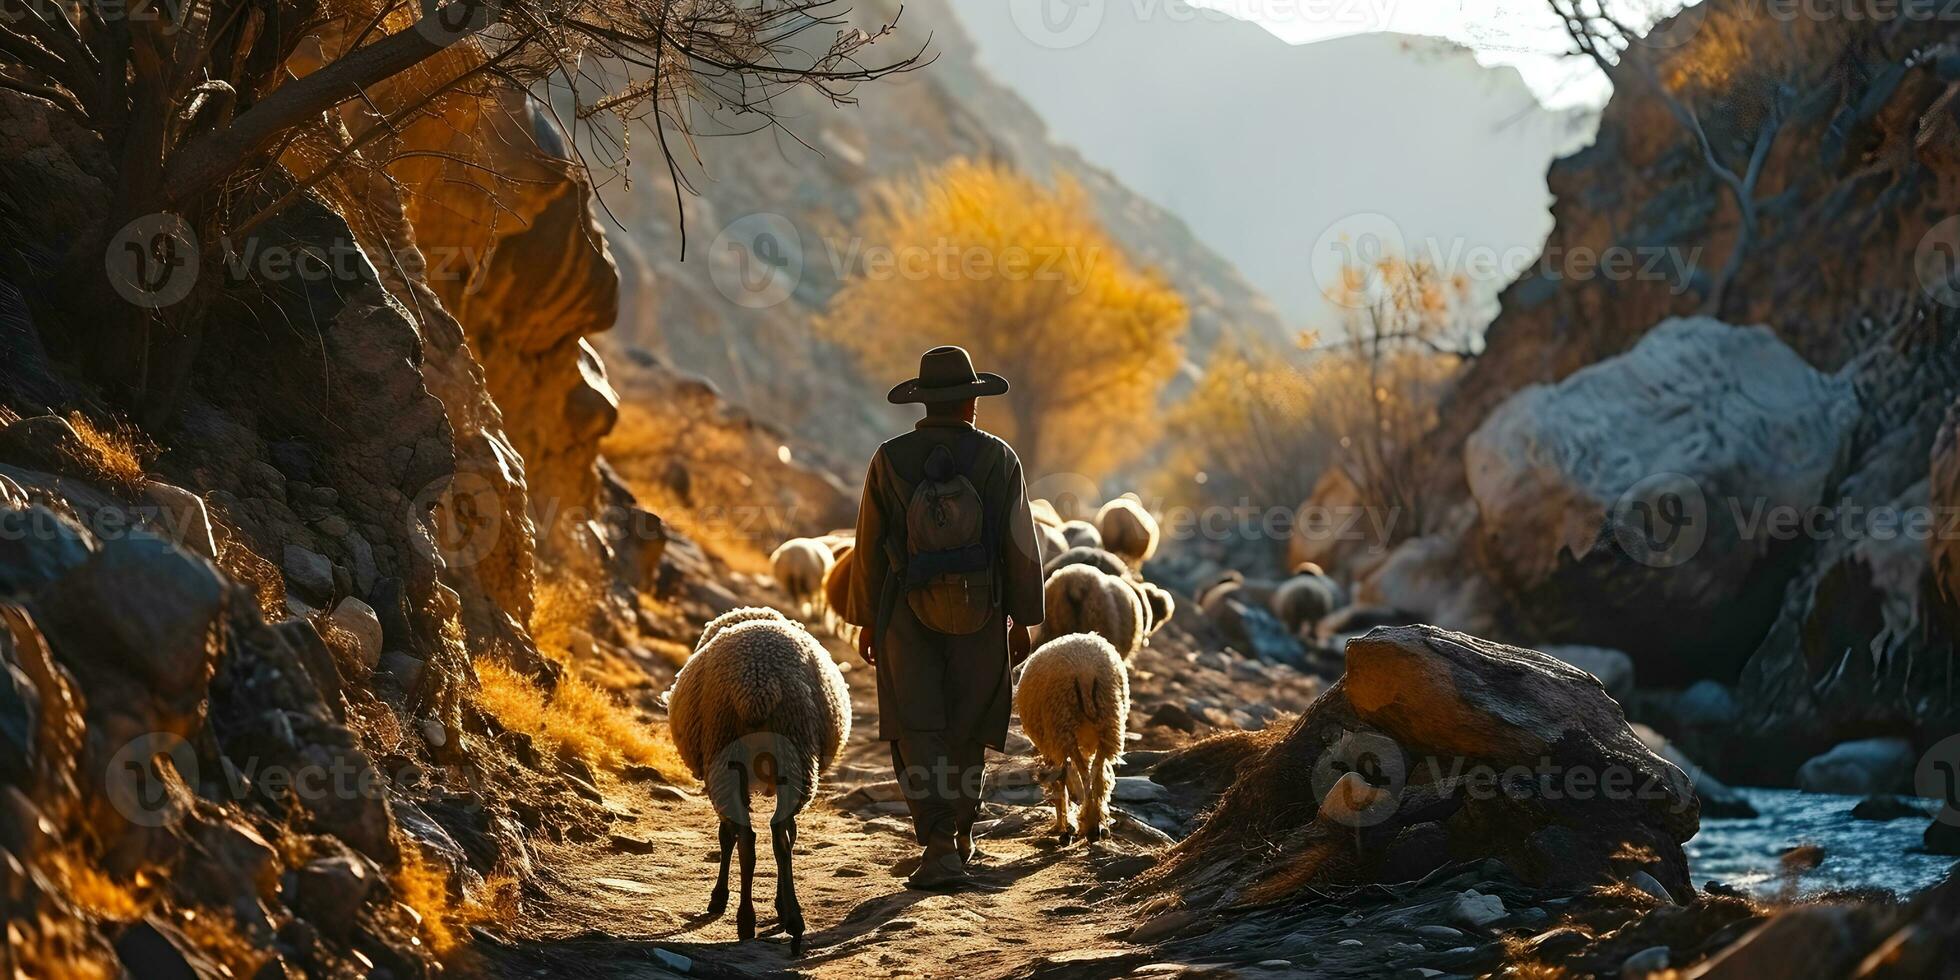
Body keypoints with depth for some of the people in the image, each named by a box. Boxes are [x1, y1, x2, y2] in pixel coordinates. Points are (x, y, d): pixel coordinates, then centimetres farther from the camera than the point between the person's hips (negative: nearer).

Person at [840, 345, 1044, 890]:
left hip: (907, 619, -1)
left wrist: (866, 621, 9)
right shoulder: (999, 458, -5)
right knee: (967, 729, 16)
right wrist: (1023, 620, 4)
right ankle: (960, 836, 29)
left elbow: (870, 545, 0)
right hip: (980, 620, 1)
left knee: (918, 735, -2)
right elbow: (1020, 545, -5)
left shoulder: (889, 460, -4)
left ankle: (940, 849, -15)